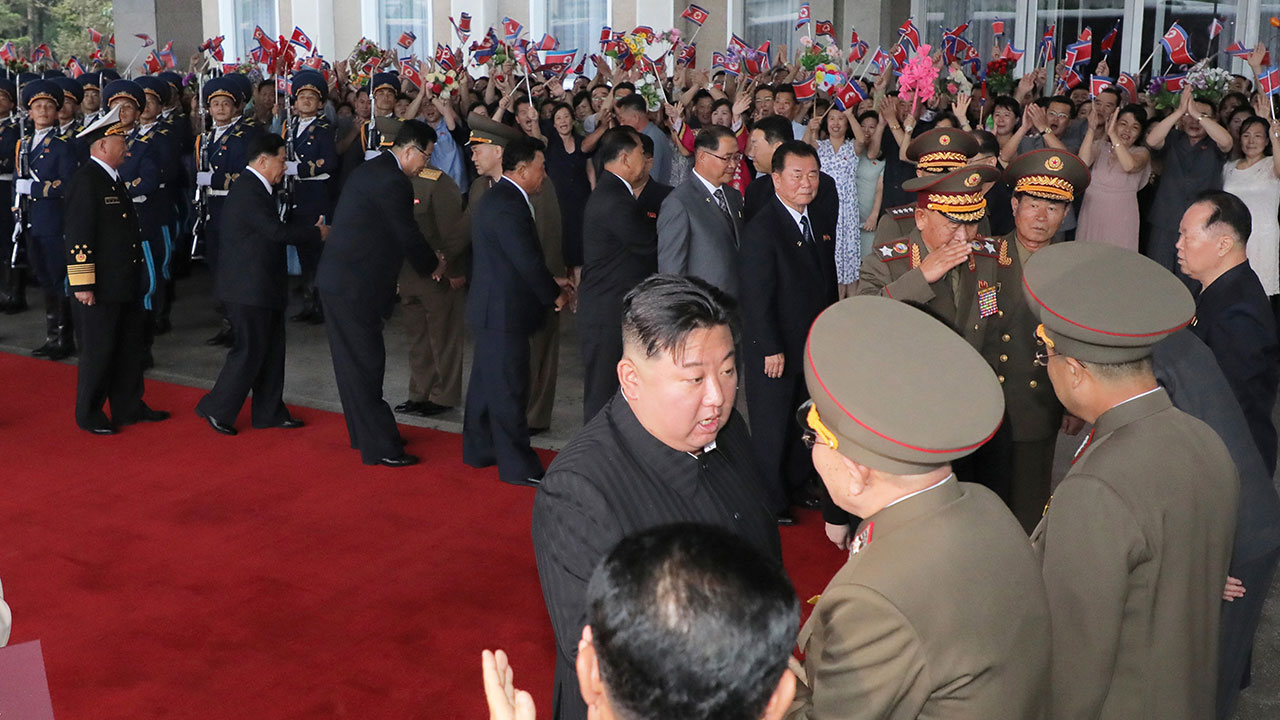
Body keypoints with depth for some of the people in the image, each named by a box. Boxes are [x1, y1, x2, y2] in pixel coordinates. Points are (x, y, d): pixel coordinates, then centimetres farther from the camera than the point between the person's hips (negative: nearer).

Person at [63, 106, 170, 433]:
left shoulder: (112, 179, 15)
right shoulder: (85, 181, -15)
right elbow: (77, 237, -19)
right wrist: (82, 285, -21)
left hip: (125, 284, 9)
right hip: (100, 288, -9)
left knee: (130, 346, 15)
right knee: (98, 351, 1)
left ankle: (129, 407, 26)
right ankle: (89, 415, 14)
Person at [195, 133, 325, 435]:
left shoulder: (257, 187, 15)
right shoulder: (247, 191, -19)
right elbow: (276, 231, -25)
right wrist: (317, 233, -15)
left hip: (261, 286, 11)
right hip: (249, 288, -11)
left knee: (272, 349, 14)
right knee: (249, 351, -4)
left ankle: (270, 413, 22)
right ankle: (216, 409, 7)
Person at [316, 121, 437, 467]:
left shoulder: (372, 169, 14)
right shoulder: (393, 182, -18)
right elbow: (408, 237, -11)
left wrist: (427, 259, 19)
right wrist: (434, 266, 6)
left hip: (337, 279, 10)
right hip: (355, 286, -10)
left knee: (354, 362, 17)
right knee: (365, 364, -4)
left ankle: (364, 435, 30)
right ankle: (379, 447, 3)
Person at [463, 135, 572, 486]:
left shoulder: (499, 197, 13)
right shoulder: (507, 204, -21)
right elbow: (528, 260, -22)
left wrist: (550, 281, 11)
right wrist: (554, 295, -8)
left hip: (492, 309, 11)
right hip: (505, 312, -11)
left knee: (487, 381, 19)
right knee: (509, 388, -3)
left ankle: (479, 450, 32)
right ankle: (517, 466, 5)